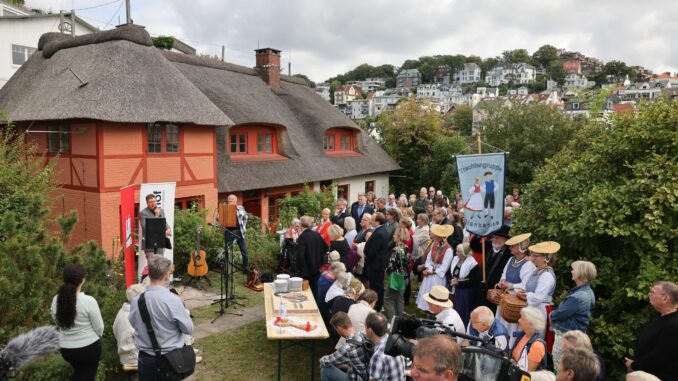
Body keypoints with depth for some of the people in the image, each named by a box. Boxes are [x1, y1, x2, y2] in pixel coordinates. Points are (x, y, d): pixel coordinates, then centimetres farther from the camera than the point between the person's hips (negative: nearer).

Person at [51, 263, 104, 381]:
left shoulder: (56, 300, -8)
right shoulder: (88, 301, -22)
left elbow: (58, 324, 6)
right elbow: (99, 327, -12)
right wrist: (95, 337, 10)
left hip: (66, 348, 5)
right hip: (89, 347, -4)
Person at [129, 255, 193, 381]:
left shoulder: (136, 300, -9)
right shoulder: (172, 300, -24)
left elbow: (133, 323, 10)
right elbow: (189, 328, -13)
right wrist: (181, 305, -1)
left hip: (145, 358, 4)